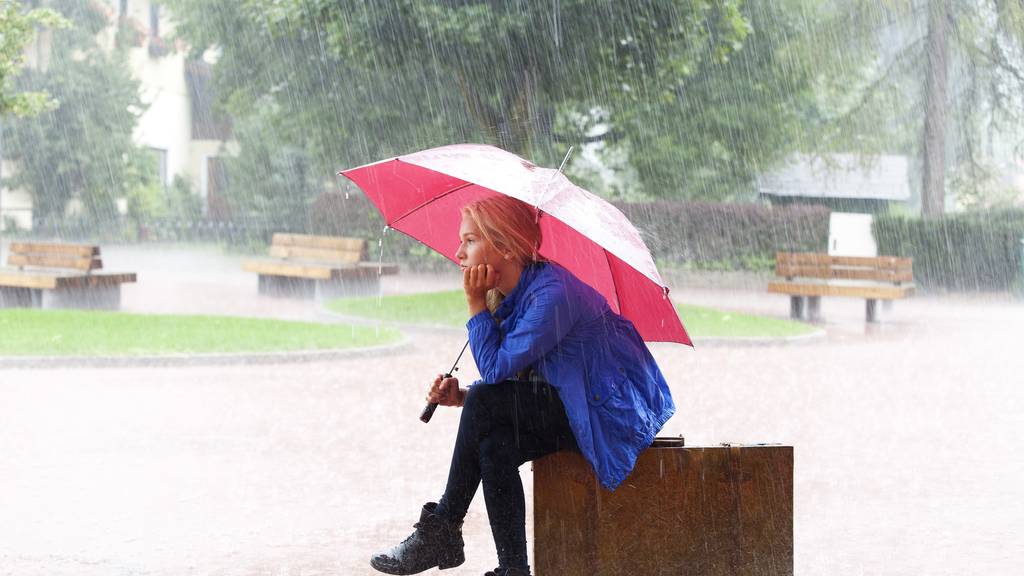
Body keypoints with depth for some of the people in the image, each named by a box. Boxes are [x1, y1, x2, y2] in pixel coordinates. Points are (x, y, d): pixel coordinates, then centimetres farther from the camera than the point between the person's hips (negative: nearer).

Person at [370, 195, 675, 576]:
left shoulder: (552, 294, -23)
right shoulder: (504, 297, 7)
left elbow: (496, 370, -23)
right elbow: (498, 381, 13)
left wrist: (476, 304, -16)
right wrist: (462, 397, -6)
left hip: (610, 413, -8)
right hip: (566, 410, 8)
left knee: (485, 403, -21)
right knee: (493, 447, -20)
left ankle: (441, 529, -10)